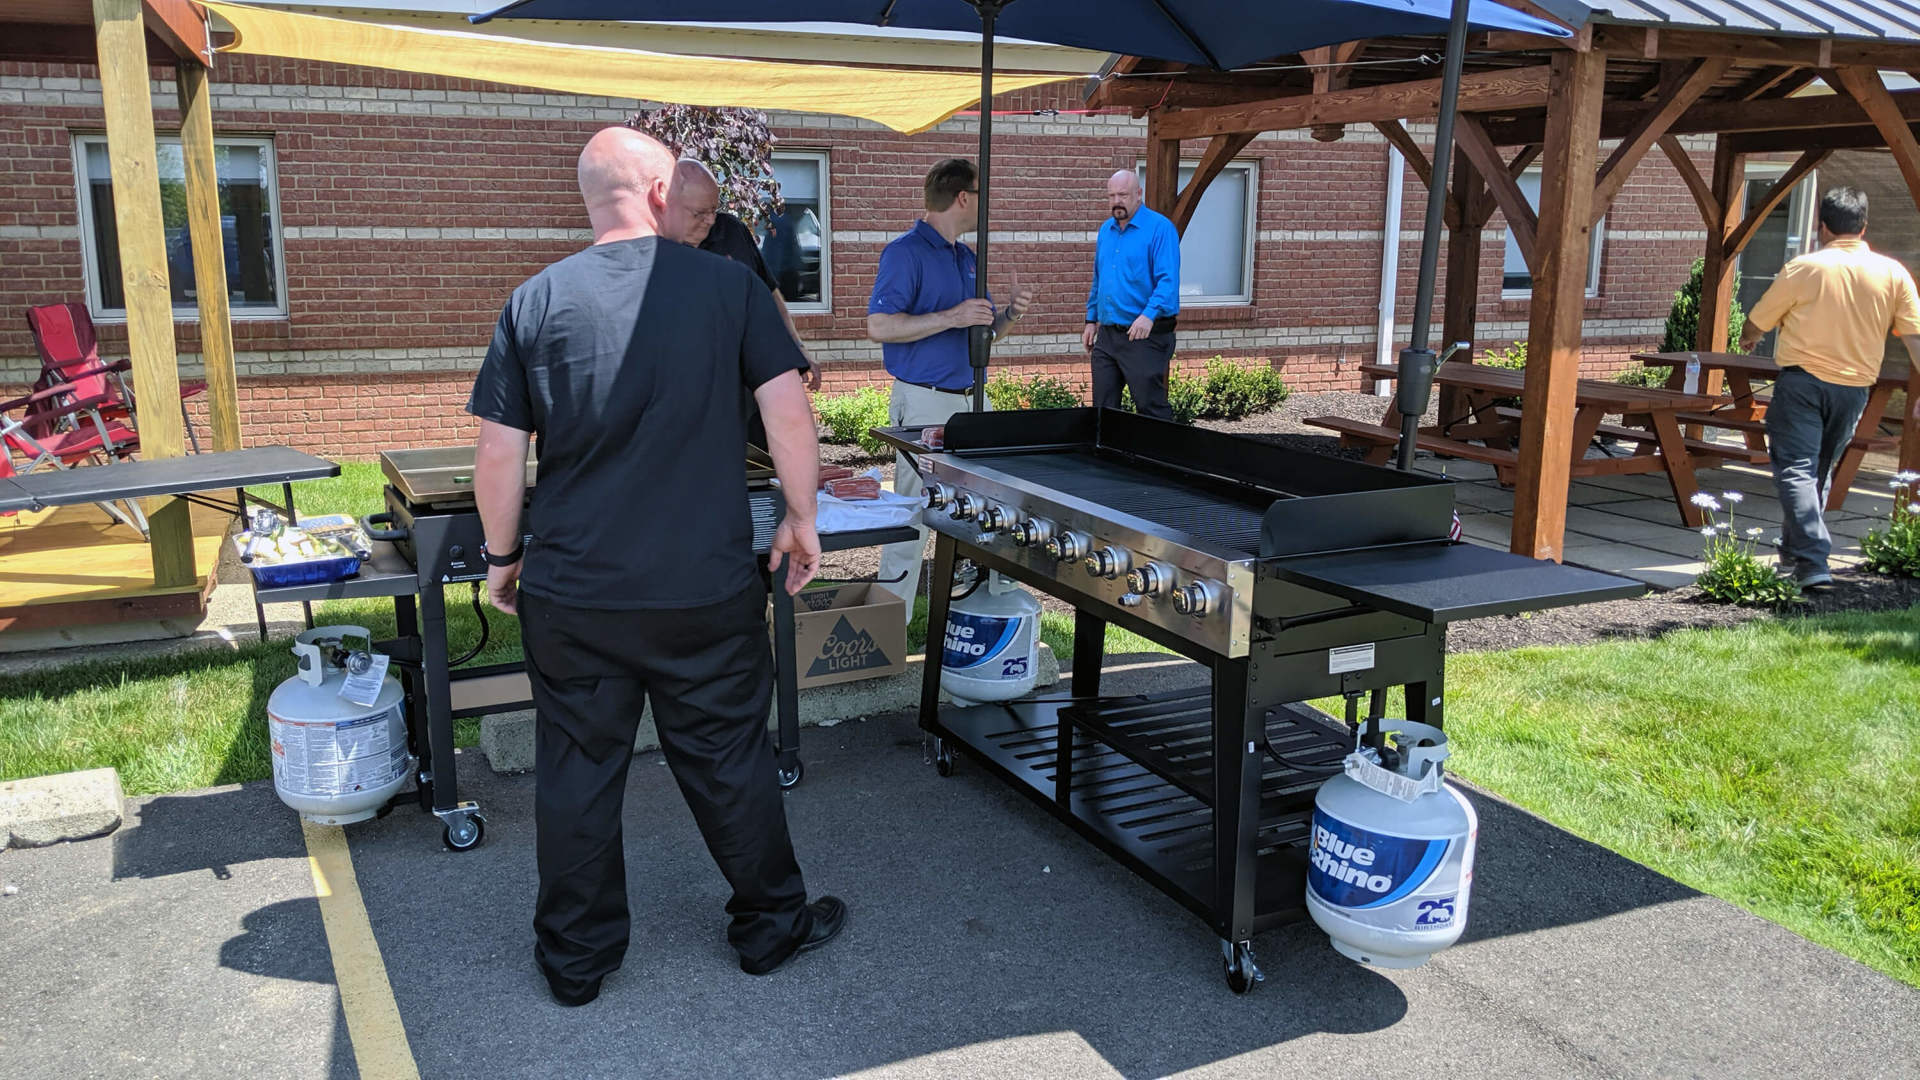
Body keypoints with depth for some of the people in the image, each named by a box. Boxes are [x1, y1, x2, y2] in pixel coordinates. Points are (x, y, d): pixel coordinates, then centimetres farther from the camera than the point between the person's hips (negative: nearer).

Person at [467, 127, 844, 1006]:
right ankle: (771, 925, 31)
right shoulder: (726, 284, -4)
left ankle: (576, 958, 28)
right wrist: (801, 519, 6)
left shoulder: (537, 301, -2)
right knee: (729, 761, 15)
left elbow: (499, 454, -3)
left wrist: (502, 556, 10)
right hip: (707, 590, -1)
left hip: (571, 594, 1)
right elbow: (789, 413, -6)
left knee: (577, 773, 14)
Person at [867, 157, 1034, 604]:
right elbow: (879, 326, -18)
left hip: (971, 399, 8)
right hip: (924, 403, -8)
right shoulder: (905, 252, -9)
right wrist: (951, 318, -22)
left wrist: (1010, 314, 1)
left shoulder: (968, 257, 17)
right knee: (914, 513, -6)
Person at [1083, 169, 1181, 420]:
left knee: (1151, 408, -3)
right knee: (1103, 407, 9)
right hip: (1107, 335, 7)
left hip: (1145, 336, -7)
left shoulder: (1160, 228, -8)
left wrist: (1149, 315, -31)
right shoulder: (1106, 230, 14)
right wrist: (1091, 320, 20)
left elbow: (1168, 279, -18)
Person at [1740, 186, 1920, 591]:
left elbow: (1756, 323, 5)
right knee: (1819, 471, 19)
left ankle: (1812, 562, -19)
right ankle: (1794, 553, 31)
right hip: (1853, 387, 4)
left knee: (1796, 469, -6)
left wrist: (1747, 339, 28)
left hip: (1801, 380, -4)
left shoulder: (1803, 268, -6)